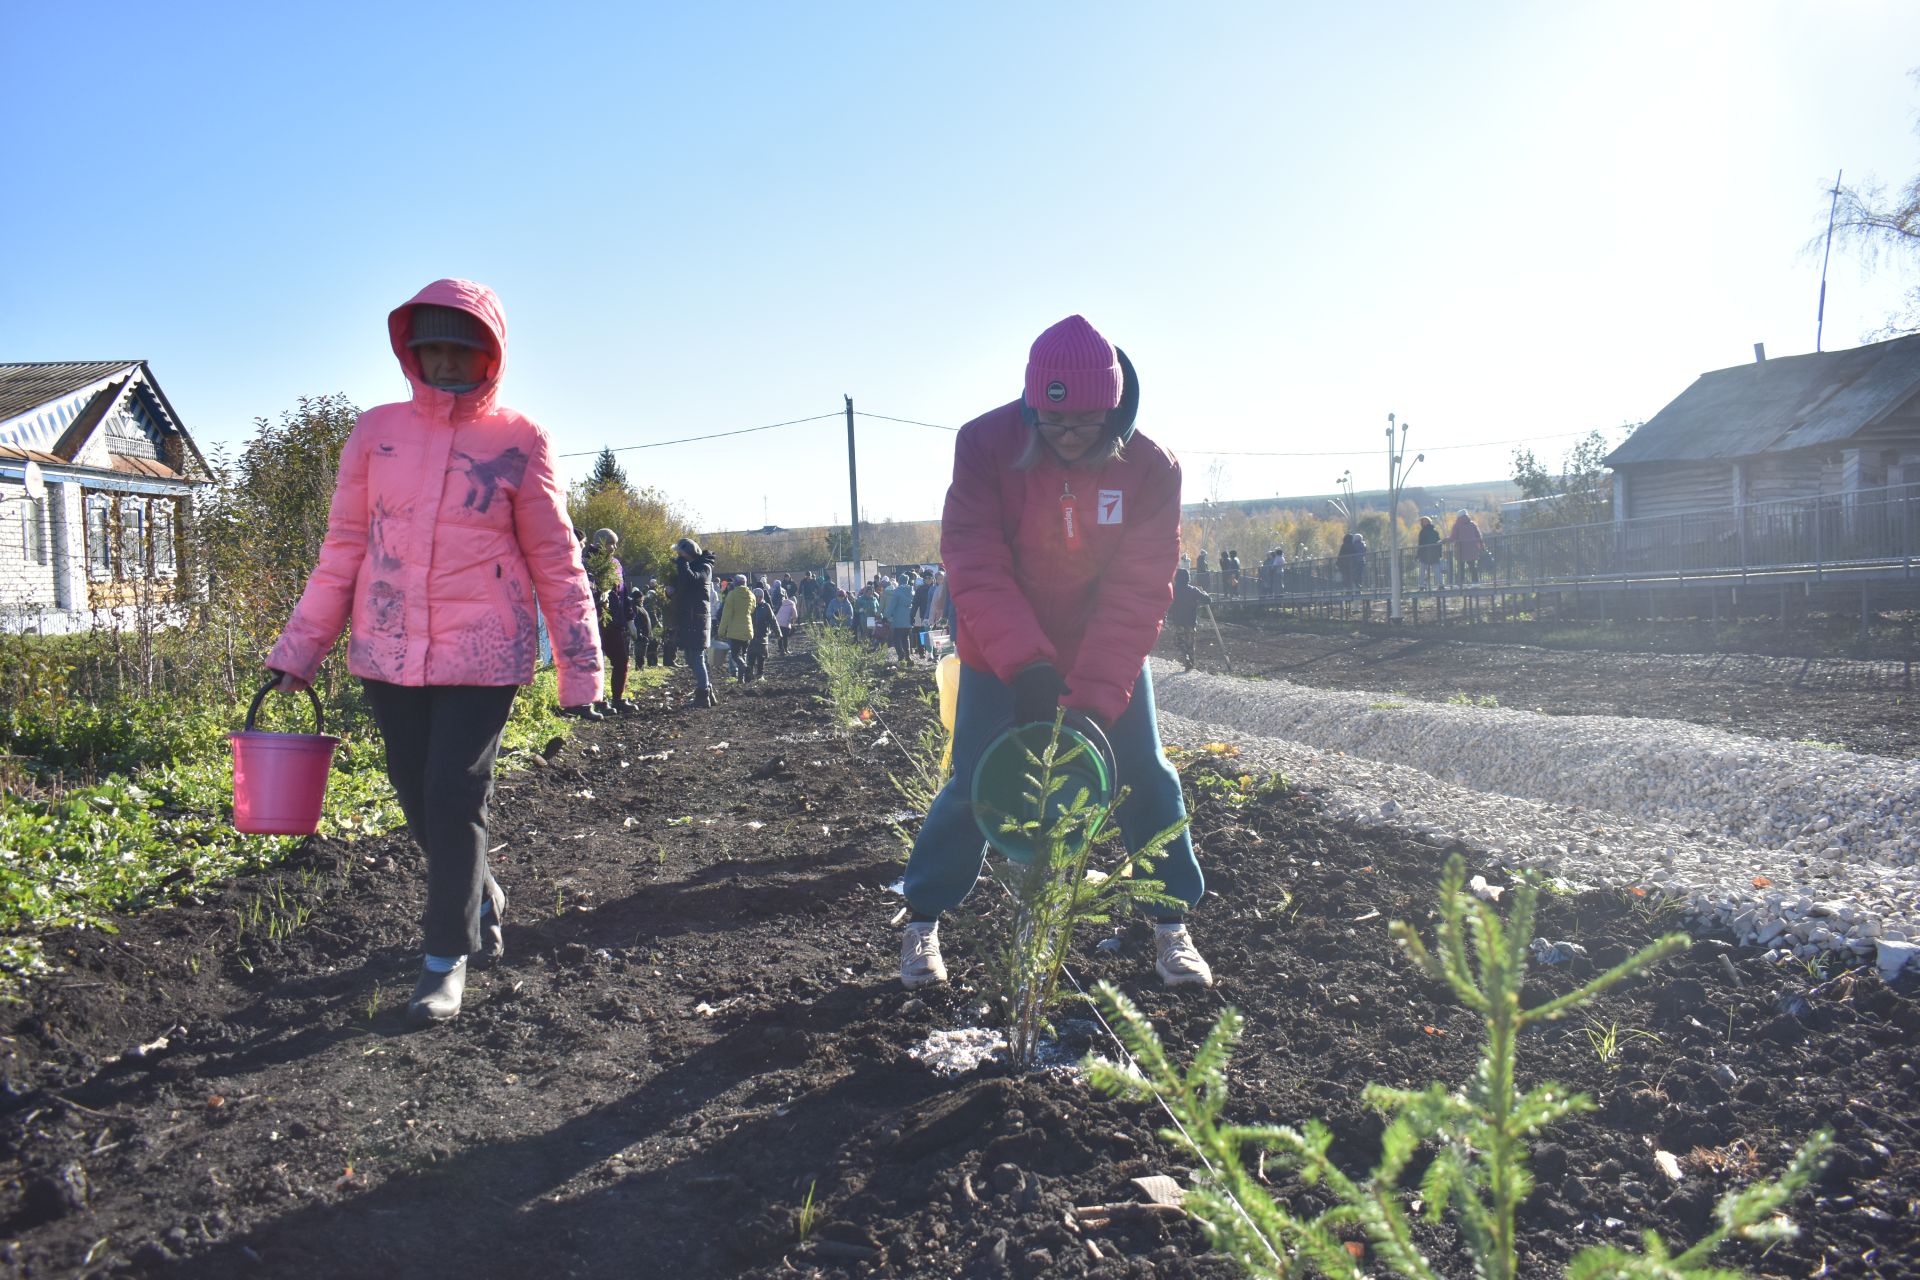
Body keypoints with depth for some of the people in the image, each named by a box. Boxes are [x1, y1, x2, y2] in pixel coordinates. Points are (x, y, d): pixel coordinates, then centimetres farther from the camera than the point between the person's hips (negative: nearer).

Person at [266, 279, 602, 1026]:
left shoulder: (519, 443, -2)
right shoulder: (377, 432, 5)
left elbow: (556, 563, 0)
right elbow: (343, 548, 10)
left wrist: (580, 671, -2)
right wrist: (298, 650, 9)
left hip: (481, 656, -3)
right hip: (388, 655, 4)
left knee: (454, 802, -7)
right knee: (419, 800, 10)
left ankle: (446, 959, 11)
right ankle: (481, 897, 38)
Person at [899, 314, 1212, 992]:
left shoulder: (1151, 467, -18)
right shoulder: (985, 445, -20)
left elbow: (1139, 591, -20)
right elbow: (974, 563, -25)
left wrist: (1096, 696, -31)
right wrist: (1025, 663, -38)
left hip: (1108, 655, 2)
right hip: (1002, 657, -1)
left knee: (1147, 779, 0)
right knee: (972, 785, -2)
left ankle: (1172, 924, 18)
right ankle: (922, 922, 16)